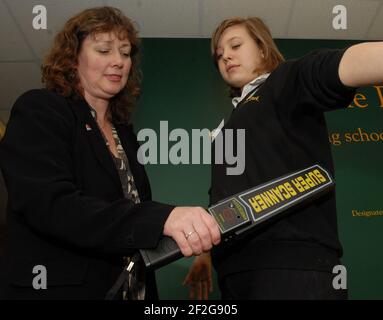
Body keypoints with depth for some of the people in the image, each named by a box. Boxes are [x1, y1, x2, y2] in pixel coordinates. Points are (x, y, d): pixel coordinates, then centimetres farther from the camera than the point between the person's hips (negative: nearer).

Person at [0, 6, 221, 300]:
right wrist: (161, 218, -37)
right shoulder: (38, 112, -9)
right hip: (61, 289, -7)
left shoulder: (123, 130, 11)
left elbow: (134, 211, 12)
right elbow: (51, 206, -26)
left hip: (134, 289, 7)